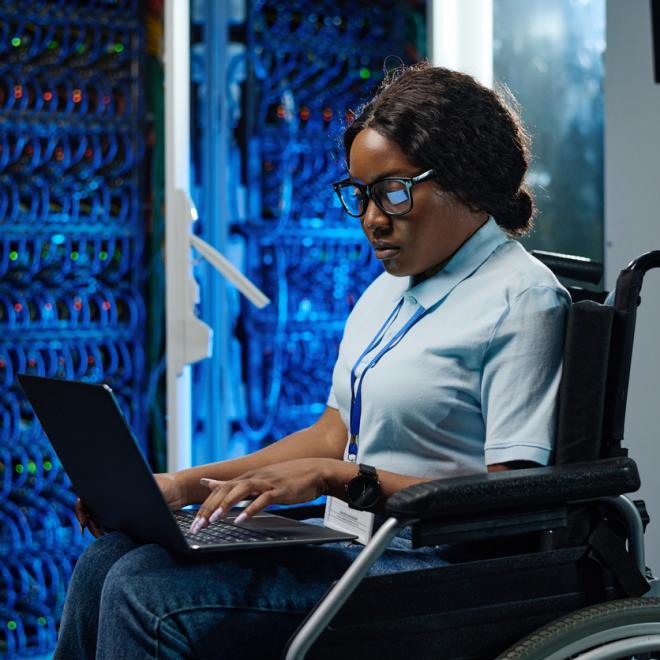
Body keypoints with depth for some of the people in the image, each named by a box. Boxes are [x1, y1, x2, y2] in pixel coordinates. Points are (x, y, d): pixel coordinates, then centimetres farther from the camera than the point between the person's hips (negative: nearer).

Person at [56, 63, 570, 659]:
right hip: (354, 542, 9)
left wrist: (337, 477, -21)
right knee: (112, 557, -7)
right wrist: (186, 485, 9)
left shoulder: (522, 301, -11)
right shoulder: (390, 287, 18)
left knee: (146, 591, -22)